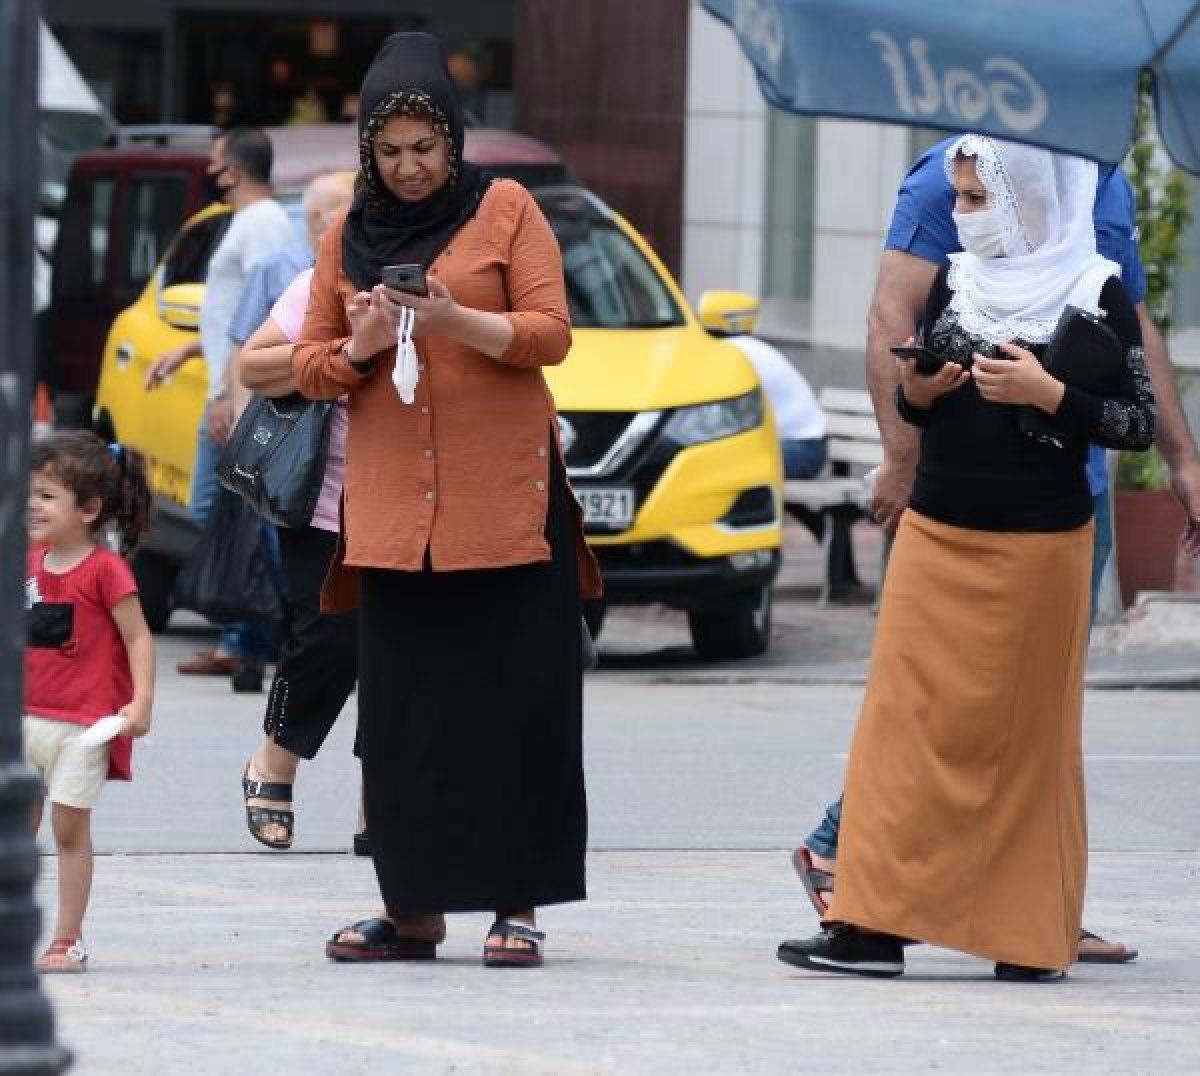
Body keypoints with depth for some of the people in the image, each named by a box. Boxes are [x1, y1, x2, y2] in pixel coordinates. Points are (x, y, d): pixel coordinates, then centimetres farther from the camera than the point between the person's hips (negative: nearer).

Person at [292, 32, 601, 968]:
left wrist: (458, 322, -18)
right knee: (403, 709, 1)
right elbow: (309, 364, 15)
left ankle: (517, 906, -3)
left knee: (514, 702, -5)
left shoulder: (505, 210, 4)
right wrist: (357, 349, -7)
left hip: (504, 496, -3)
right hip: (392, 503, 3)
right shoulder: (348, 238, 14)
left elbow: (550, 334, -3)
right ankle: (412, 909, 6)